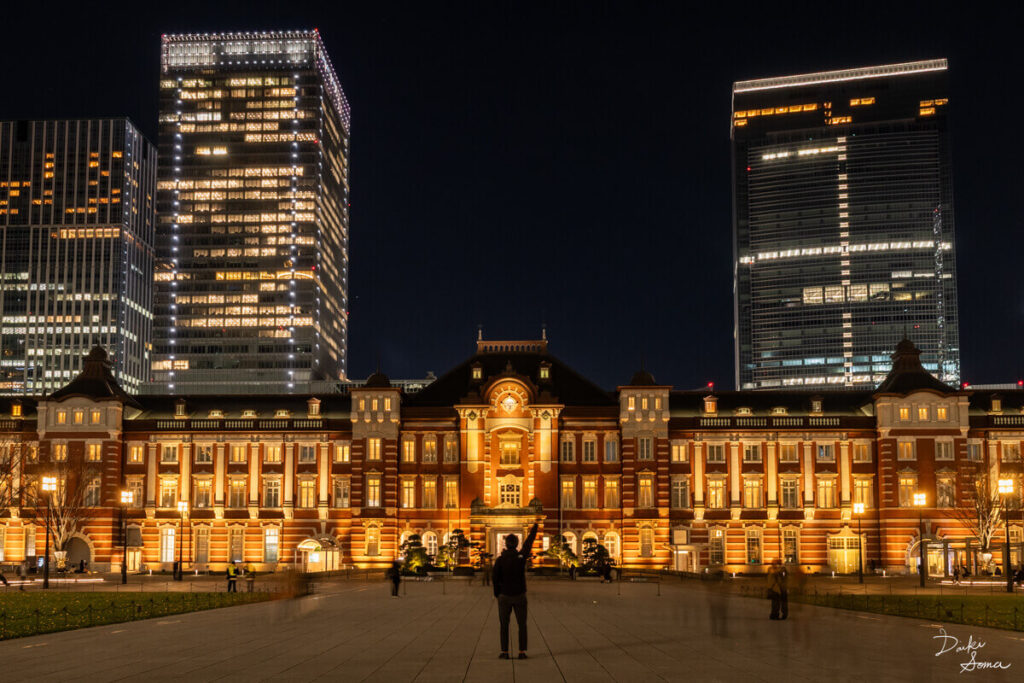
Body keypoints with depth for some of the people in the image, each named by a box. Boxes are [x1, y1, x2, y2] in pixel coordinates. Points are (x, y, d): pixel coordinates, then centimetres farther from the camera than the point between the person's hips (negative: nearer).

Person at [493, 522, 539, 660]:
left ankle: (504, 652, 5)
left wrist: (496, 594, 8)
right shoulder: (521, 556, -7)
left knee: (504, 625, 8)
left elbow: (495, 579, -7)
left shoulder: (500, 560, -10)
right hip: (520, 596, 1)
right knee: (522, 625, 8)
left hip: (504, 597, -1)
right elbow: (528, 543, 8)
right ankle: (522, 652, 3)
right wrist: (534, 528, 24)